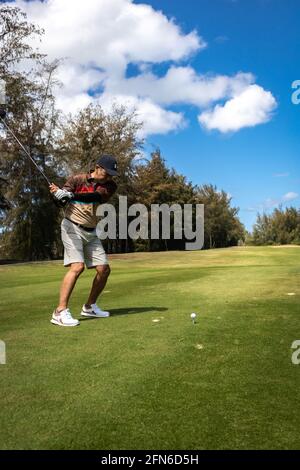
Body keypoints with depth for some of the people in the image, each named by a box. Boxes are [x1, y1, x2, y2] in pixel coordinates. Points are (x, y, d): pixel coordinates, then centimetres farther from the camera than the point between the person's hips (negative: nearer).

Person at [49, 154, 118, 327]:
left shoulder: (110, 186, -1)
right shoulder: (77, 180, -7)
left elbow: (95, 196, -22)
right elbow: (61, 202, -13)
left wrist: (69, 195, -36)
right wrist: (58, 194, -37)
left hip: (91, 232, 5)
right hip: (72, 227, -5)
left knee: (104, 269, 2)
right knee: (77, 266, -22)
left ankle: (89, 306, 20)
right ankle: (60, 312, -20)